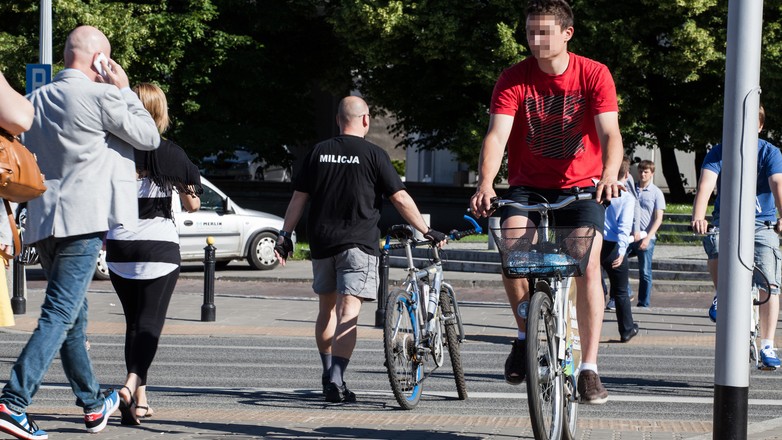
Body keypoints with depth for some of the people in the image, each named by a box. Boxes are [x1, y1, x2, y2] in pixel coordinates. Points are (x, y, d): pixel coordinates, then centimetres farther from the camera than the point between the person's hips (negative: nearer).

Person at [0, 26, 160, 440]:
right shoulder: (101, 96, -9)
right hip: (84, 221, -8)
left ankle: (94, 405, 29)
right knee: (59, 315, -10)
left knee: (73, 317, 17)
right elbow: (149, 137, 1)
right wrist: (124, 89, 7)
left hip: (43, 220, 8)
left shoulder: (37, 99, 12)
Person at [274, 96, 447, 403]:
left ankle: (328, 374, 26)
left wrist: (285, 235, 12)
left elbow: (298, 197, 6)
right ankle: (336, 379, -21)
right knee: (348, 312, -8)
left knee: (327, 308, 19)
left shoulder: (318, 153, 7)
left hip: (321, 241, 4)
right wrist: (427, 231, 0)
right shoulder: (373, 154, -4)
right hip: (357, 242, -4)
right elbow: (400, 198, -6)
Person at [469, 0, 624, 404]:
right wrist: (485, 184, -36)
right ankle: (525, 334, -5)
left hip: (581, 186, -1)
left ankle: (589, 368, -13)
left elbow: (609, 132, -19)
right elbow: (497, 134, -19)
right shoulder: (514, 79, -8)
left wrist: (609, 174, -40)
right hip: (529, 185, 1)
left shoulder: (594, 75, -9)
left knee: (588, 261, -19)